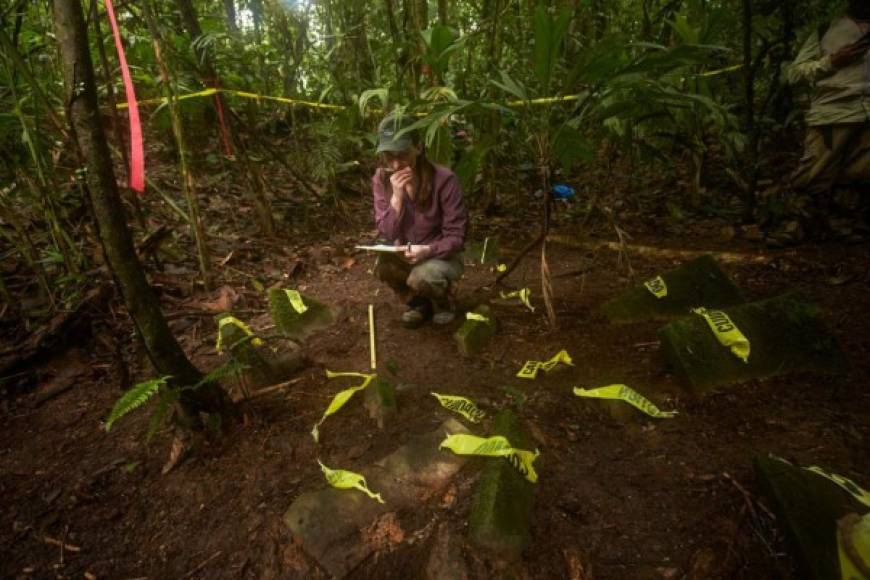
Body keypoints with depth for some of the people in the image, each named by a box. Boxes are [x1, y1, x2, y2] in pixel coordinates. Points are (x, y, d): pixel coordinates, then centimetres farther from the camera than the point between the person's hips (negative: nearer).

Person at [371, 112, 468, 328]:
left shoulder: (443, 180, -23)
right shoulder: (381, 179, -11)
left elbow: (456, 237, -18)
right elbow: (387, 235, -14)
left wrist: (427, 250, -36)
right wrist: (397, 196, -28)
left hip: (441, 255, -3)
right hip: (405, 255, 4)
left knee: (421, 277, -33)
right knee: (383, 265, -26)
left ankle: (443, 298, 5)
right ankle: (418, 302, 5)